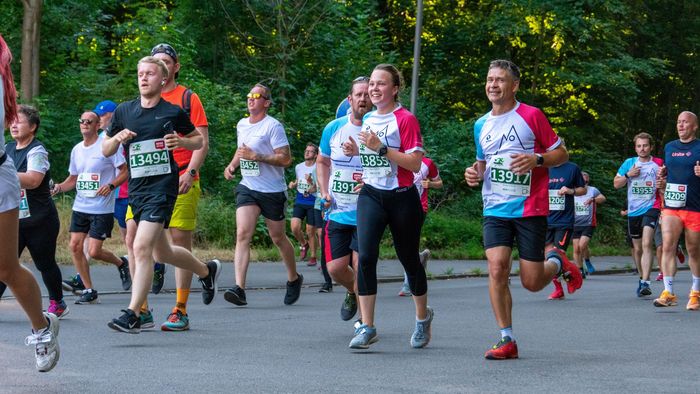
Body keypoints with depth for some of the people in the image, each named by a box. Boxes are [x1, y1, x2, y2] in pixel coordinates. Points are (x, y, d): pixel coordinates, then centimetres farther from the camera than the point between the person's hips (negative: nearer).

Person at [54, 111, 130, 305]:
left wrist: (111, 186, -21)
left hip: (102, 209, -6)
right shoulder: (76, 149, 12)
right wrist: (59, 187, 1)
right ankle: (89, 290, 9)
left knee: (94, 251, -9)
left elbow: (125, 171, -6)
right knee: (75, 245, -3)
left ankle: (121, 263, 23)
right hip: (80, 207, 6)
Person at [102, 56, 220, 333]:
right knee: (161, 252, 17)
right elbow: (105, 151, 14)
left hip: (163, 186, -6)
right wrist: (117, 138, -8)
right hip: (136, 188, 6)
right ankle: (207, 270, 44)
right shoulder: (124, 111, 9)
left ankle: (133, 315, -17)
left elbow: (199, 140, 12)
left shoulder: (173, 112, -1)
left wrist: (182, 141, -9)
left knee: (141, 248, -19)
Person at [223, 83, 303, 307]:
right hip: (247, 188, 5)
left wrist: (256, 156, -21)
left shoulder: (273, 126, -10)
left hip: (272, 191, -5)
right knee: (243, 234, -14)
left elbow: (286, 159, -15)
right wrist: (232, 165, 10)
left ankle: (294, 279, 34)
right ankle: (239, 288, -23)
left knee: (278, 238, 8)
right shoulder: (241, 125, 12)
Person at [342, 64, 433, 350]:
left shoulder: (405, 119, -9)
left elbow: (415, 164, -16)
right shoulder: (367, 120, 11)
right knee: (365, 256, -14)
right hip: (370, 196, 4)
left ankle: (423, 317, 34)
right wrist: (356, 151, 3)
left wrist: (380, 147, -22)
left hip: (402, 198, -4)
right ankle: (367, 327, -14)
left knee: (409, 260, 10)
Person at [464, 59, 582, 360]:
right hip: (495, 210, 4)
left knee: (532, 283, -3)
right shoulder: (481, 125, 11)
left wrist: (536, 159, -19)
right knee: (497, 269, -15)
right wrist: (476, 172, 3)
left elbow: (562, 154, 0)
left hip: (530, 209, -4)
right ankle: (507, 340, -6)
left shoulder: (532, 116, -5)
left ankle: (556, 262, 33)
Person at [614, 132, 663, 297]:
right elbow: (616, 184, 9)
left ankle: (645, 282, -28)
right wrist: (627, 175, -7)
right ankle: (642, 277, 34)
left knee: (647, 243, -22)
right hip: (633, 210, 4)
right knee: (637, 248, 14)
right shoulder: (629, 163, 7)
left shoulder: (659, 164, 0)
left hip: (651, 207, -4)